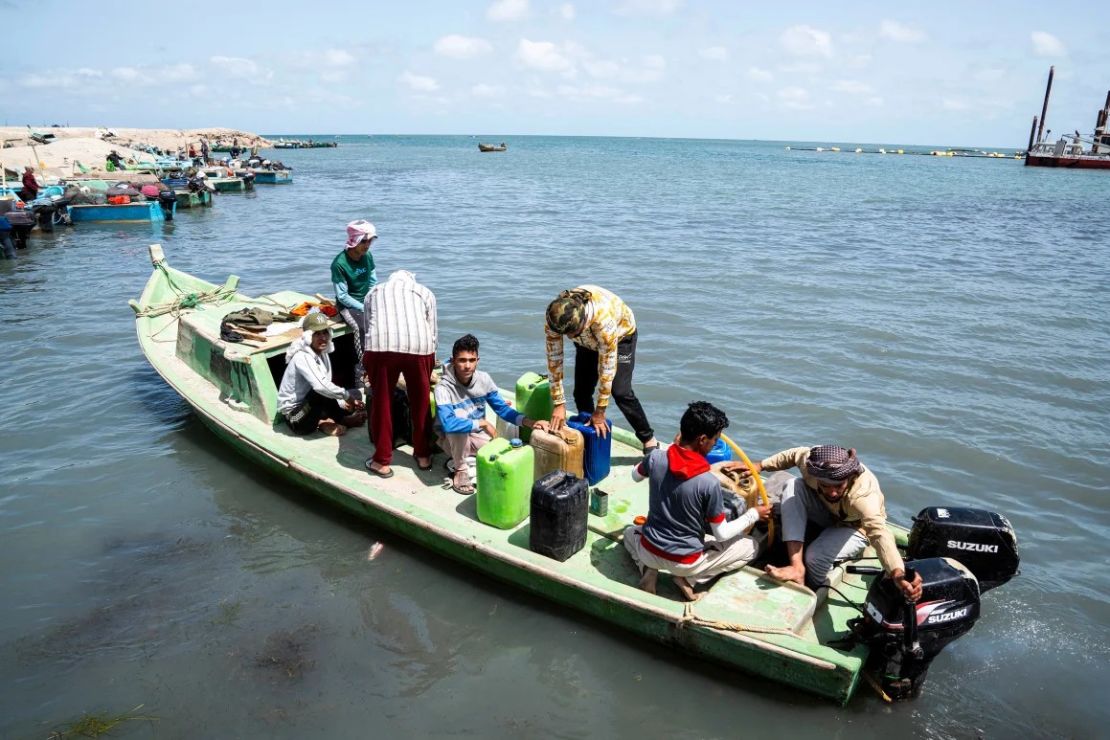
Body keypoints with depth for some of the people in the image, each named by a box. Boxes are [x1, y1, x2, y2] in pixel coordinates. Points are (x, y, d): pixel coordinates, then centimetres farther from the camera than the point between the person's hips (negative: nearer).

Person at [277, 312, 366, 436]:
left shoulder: (323, 355, 4)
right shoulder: (302, 357, -22)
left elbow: (327, 386, 3)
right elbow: (320, 386, -39)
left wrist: (344, 403, -14)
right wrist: (346, 395, -26)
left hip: (308, 410, 8)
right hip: (295, 418, -8)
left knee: (355, 394, 6)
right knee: (321, 392, -33)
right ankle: (342, 420, -8)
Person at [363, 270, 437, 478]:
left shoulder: (374, 291, 31)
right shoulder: (425, 292, 29)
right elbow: (433, 331, 25)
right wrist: (430, 361, 35)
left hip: (381, 345, 0)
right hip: (419, 346, 0)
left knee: (381, 403, 13)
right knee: (421, 402, 17)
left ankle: (382, 461, 21)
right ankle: (423, 455, 31)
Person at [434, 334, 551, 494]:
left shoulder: (483, 379, -12)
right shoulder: (443, 388, -27)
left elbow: (502, 409, -8)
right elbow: (448, 424, -41)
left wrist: (529, 422, -23)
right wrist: (483, 423, -33)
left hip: (477, 435, 5)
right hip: (452, 439, -4)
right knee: (458, 429, -38)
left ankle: (468, 458, 11)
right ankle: (460, 470, -12)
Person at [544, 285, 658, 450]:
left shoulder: (604, 319, -45)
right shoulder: (556, 316, -33)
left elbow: (607, 364, -36)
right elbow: (554, 359, -26)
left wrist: (600, 410, -28)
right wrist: (559, 404, -25)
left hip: (621, 334, -4)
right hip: (587, 342, 4)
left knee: (621, 392, -15)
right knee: (581, 393, -3)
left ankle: (649, 440, 3)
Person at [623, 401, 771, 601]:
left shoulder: (655, 458, -14)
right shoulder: (709, 483, -24)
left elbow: (635, 476, 12)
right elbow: (721, 534, -12)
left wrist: (673, 447, 18)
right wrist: (754, 514, 3)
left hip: (648, 550, 4)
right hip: (685, 562, -3)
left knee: (630, 531, 39)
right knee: (752, 545, 13)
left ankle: (648, 569, 7)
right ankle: (688, 577, 2)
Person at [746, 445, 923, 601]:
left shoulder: (863, 495, -44)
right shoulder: (812, 461, -32)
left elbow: (879, 533, -58)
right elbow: (793, 455, -8)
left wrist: (898, 574, -73)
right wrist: (760, 466, -8)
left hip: (853, 527, -5)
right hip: (826, 511, 5)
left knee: (816, 557, -31)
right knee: (793, 487, -25)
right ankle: (797, 567, -27)